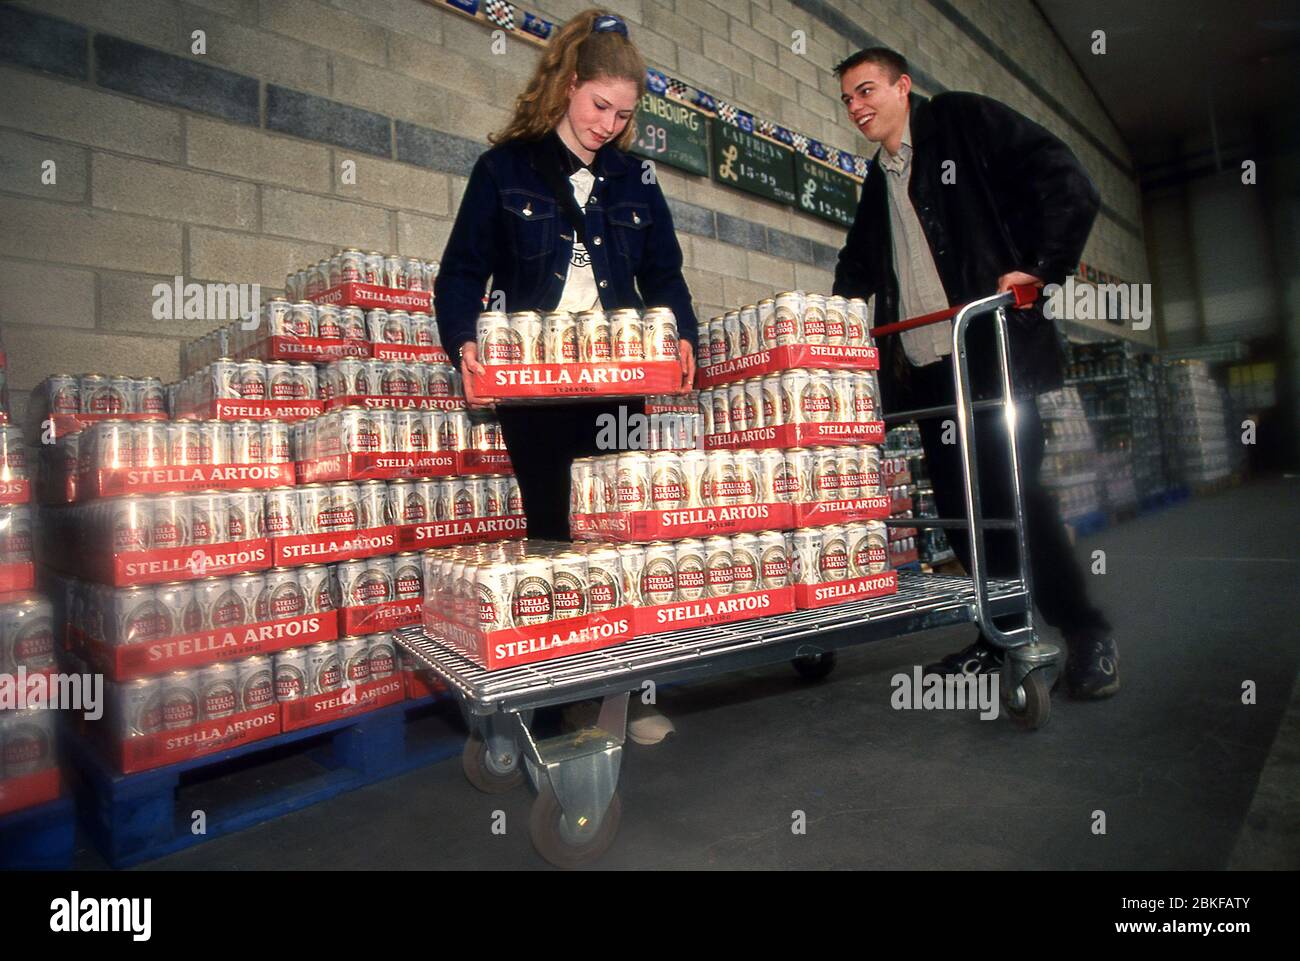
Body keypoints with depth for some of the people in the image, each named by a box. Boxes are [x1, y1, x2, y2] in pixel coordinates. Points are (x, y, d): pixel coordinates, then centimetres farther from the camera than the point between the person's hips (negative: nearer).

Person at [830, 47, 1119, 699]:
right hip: (924, 366, 6)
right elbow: (857, 270, 31)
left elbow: (1070, 190, -3)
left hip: (992, 351, -6)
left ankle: (1087, 636, 7)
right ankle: (1003, 634, 16)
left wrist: (1040, 270, -12)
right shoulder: (877, 183, 22)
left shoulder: (965, 121, 5)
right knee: (958, 501, 3)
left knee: (1011, 491, -10)